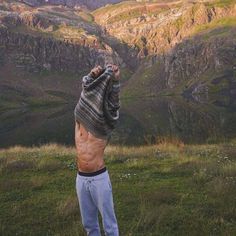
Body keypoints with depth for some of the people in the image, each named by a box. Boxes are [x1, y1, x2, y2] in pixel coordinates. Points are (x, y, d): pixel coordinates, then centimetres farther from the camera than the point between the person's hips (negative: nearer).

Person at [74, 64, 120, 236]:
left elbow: (113, 103, -16)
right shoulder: (79, 121, 5)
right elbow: (86, 94, -3)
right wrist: (91, 77, -18)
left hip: (100, 178, -4)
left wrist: (115, 80, -27)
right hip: (81, 179, 4)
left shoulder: (104, 125, -3)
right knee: (88, 222, 17)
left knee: (109, 221, 5)